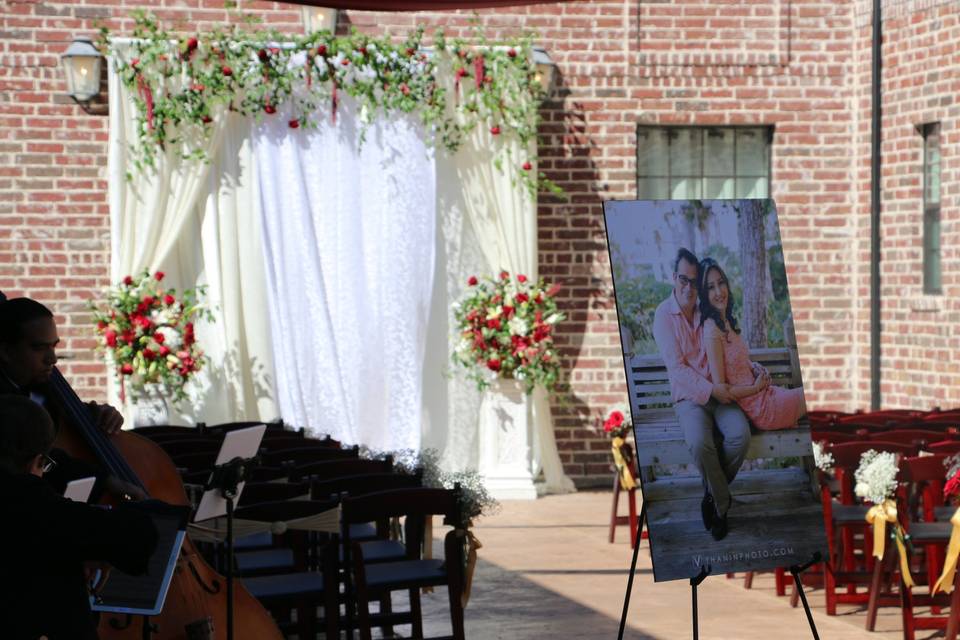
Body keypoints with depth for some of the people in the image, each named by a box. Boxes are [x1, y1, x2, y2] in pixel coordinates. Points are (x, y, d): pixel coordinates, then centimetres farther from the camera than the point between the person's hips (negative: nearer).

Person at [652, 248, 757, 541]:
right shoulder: (664, 316, -5)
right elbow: (676, 368, -12)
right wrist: (710, 389, -20)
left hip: (719, 393, 4)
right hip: (688, 397, -4)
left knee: (740, 434, -26)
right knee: (700, 443, -34)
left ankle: (713, 494, -2)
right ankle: (722, 501, -9)